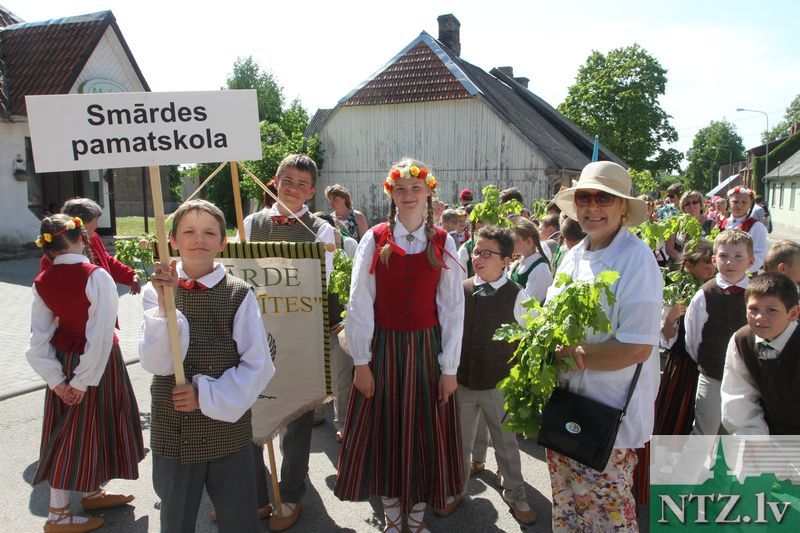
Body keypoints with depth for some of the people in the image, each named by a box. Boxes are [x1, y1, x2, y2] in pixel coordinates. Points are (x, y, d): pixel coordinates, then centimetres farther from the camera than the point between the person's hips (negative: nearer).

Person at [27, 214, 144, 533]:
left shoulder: (42, 282, -2)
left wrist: (56, 379, -1)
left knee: (73, 428, 20)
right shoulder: (96, 276, -21)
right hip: (96, 364, -6)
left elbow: (38, 340, -3)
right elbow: (101, 335, -23)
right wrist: (84, 380, -16)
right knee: (81, 430, 7)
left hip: (64, 360, 6)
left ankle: (92, 493, 38)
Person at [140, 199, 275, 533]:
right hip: (173, 428, 2)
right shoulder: (156, 291, -3)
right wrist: (165, 304, -23)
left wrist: (207, 396, -14)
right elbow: (156, 363, -13)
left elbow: (258, 367, -7)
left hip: (228, 426, -1)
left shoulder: (239, 295, -7)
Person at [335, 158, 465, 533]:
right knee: (384, 431, 10)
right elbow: (359, 305, -5)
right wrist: (361, 362, -7)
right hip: (383, 348, 0)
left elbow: (452, 308, -2)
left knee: (425, 432, 11)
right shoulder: (374, 240, -4)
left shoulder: (443, 243, -1)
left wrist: (449, 368, -4)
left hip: (427, 349, 1)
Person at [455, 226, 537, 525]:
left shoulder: (518, 297, -11)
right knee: (459, 441, 18)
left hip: (500, 386, -2)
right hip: (462, 382, 2)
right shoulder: (460, 291, -5)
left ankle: (515, 495, 38)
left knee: (506, 443, 16)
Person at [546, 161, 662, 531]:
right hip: (565, 406, 7)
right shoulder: (574, 256, 5)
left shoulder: (637, 259, -17)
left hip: (612, 414, -6)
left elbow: (637, 347, -22)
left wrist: (569, 355, -17)